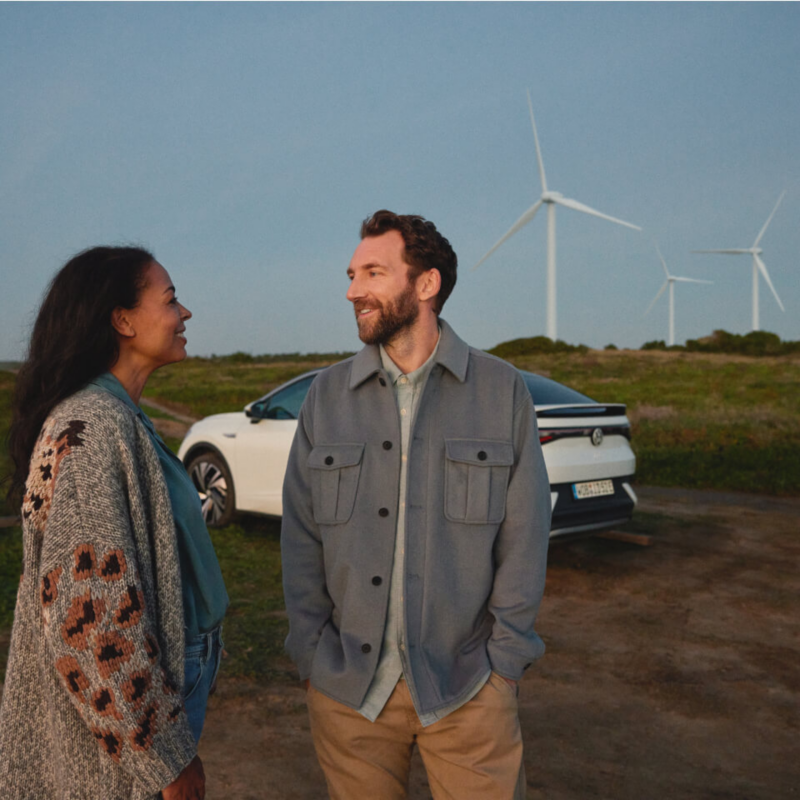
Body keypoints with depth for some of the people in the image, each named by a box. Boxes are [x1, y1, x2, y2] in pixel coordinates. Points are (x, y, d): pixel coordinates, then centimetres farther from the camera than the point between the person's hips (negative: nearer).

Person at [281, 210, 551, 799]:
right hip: (347, 686, 2)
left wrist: (503, 661, -5)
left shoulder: (503, 391, -2)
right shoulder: (327, 395, 2)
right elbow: (300, 537, 3)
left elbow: (525, 536, -2)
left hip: (468, 688, -1)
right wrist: (314, 654, -2)